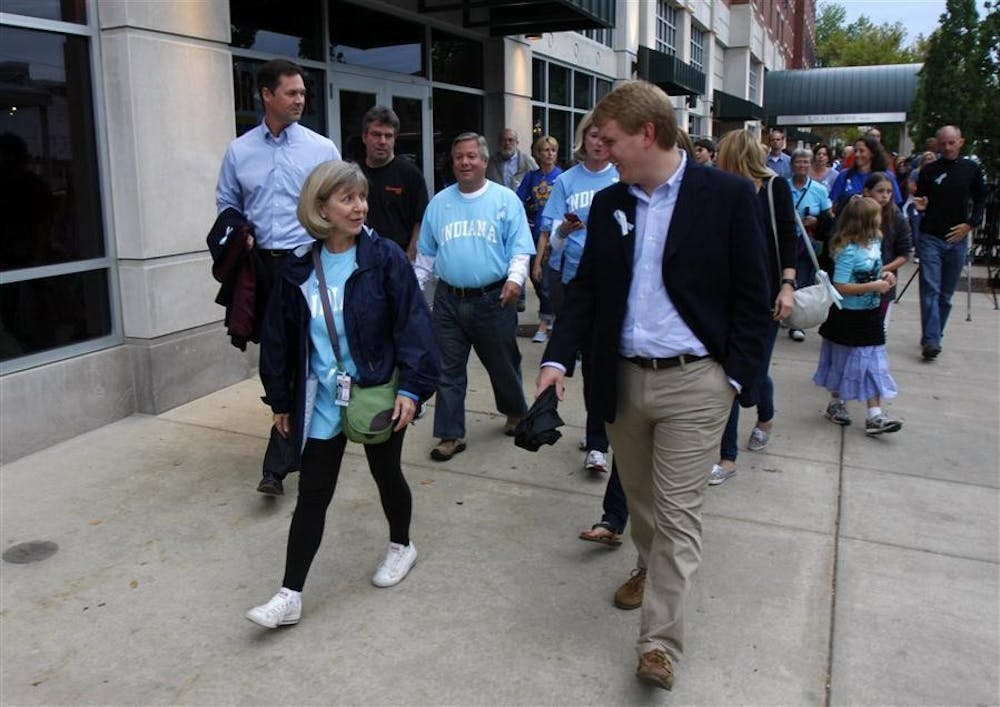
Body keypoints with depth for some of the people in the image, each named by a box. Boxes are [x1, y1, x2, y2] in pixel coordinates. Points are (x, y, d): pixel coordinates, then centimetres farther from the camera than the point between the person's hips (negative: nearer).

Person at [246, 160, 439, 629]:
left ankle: (401, 546, 44)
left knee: (386, 474, 18)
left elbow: (413, 323, -13)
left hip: (378, 394, -2)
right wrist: (281, 400, 9)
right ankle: (290, 595, 13)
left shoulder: (385, 258, -9)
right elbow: (279, 337, 7)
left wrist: (412, 387, -20)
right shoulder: (298, 268, 0)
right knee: (312, 495, 5)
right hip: (320, 400, 2)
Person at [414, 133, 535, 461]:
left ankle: (516, 412, 39)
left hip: (493, 299, -2)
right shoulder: (439, 203, 9)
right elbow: (426, 255, 16)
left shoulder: (506, 200, 0)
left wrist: (515, 278, -20)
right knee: (448, 370, 5)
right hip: (449, 301, 3)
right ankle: (451, 434, 15)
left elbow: (520, 249, -3)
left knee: (504, 364, 12)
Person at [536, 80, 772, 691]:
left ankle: (661, 641, 8)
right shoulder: (607, 203, 6)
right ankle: (651, 566, 45)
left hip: (693, 382, -4)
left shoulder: (728, 196, -7)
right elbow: (586, 289, 8)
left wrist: (735, 377, -10)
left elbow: (752, 297, -5)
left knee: (678, 511, 0)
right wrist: (558, 359, -4)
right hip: (623, 378, 5)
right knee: (640, 497, 19)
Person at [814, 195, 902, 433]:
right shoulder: (848, 251, -20)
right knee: (845, 361, 9)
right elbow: (840, 287, -23)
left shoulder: (873, 244, 3)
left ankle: (875, 415, 6)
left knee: (873, 363, 4)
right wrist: (873, 286, -22)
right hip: (848, 317, -7)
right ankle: (836, 403, 30)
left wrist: (884, 276, 1)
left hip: (870, 315, 7)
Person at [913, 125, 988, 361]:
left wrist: (970, 224, -5)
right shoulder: (929, 170, 3)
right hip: (930, 238, -2)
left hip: (957, 239, 2)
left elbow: (981, 201, 9)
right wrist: (921, 205, -15)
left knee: (946, 294, 8)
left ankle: (935, 336, 20)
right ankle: (931, 340, -15)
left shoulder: (973, 169, 5)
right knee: (930, 290, -11)